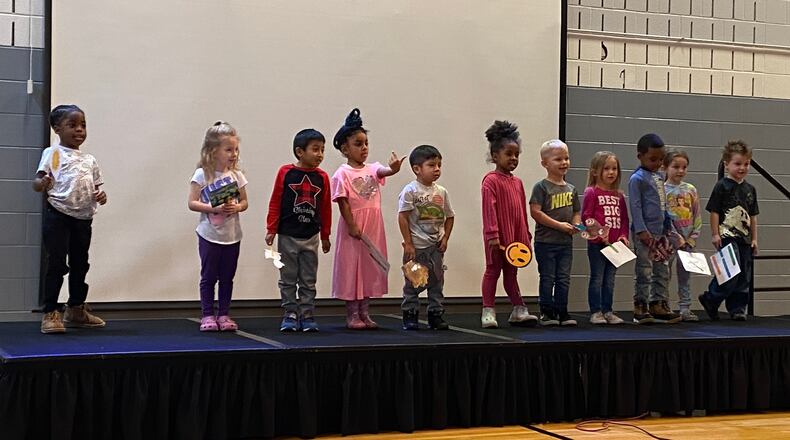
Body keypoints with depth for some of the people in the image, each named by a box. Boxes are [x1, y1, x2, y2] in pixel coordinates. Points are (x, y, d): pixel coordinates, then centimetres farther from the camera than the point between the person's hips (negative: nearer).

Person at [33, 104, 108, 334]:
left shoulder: (89, 159, 14)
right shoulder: (53, 153, -3)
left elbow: (96, 186, 20)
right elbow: (38, 182, -11)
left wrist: (101, 196, -3)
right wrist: (43, 183, -34)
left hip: (83, 218, 6)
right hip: (58, 215, -6)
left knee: (80, 264, 15)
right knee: (56, 263, -8)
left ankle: (76, 309, 29)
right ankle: (50, 313, -2)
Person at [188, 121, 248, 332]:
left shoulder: (236, 175, 3)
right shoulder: (202, 174, -8)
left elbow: (244, 201, 9)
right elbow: (192, 203, -11)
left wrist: (237, 207, -14)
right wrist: (215, 208, -22)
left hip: (232, 236, 4)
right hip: (209, 235, -4)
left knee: (227, 278, 10)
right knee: (209, 277, 4)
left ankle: (224, 315, 19)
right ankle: (207, 316, 13)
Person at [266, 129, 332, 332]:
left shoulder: (322, 177, -1)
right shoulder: (285, 172, -7)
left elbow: (326, 208, 6)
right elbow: (275, 202, -3)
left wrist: (325, 236, 10)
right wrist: (271, 230, -4)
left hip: (311, 237, 2)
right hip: (287, 236, -2)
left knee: (308, 281, 8)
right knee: (288, 279, 7)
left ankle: (307, 315, 15)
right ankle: (290, 315, 15)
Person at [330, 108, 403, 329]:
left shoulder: (372, 169, 7)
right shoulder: (342, 174, -7)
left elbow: (383, 172, -15)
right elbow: (343, 202, -11)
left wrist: (393, 169, -38)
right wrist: (352, 225, -16)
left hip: (373, 228, 6)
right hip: (353, 227, -5)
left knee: (370, 267, 9)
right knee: (351, 266, 1)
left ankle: (364, 313, 18)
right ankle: (352, 315, 8)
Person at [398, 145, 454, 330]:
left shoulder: (441, 191, 5)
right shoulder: (410, 191, -10)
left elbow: (449, 217, 14)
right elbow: (403, 217, -12)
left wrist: (445, 238, 3)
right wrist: (408, 243, -15)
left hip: (436, 246, 5)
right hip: (416, 246, -5)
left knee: (437, 281, 9)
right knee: (413, 282, 2)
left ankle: (436, 315, 18)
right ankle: (410, 316, 12)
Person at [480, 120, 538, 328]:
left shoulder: (517, 182, 12)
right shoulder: (491, 181, -10)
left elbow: (522, 211, 15)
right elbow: (489, 209, -16)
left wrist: (526, 237, 15)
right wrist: (493, 234, -21)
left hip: (515, 236, 6)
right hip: (497, 237, -6)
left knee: (511, 272, 13)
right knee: (493, 270, 2)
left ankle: (518, 310, 16)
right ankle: (488, 311, 8)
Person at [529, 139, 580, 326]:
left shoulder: (571, 189, 11)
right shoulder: (541, 187, -8)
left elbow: (576, 212, 19)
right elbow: (535, 212, -15)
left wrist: (576, 225, -4)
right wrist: (559, 225, -17)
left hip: (566, 241, 5)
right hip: (545, 241, -5)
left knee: (564, 279, 9)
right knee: (547, 278, 2)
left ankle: (562, 312, 17)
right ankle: (547, 313, 9)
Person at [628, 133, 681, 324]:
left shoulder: (660, 177, 14)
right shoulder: (637, 179, -9)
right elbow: (635, 206, -14)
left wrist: (668, 228, 19)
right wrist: (642, 231, -20)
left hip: (660, 233, 8)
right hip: (644, 234, -8)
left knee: (662, 271, 11)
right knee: (644, 271, -4)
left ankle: (658, 305, 19)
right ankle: (640, 307, 2)